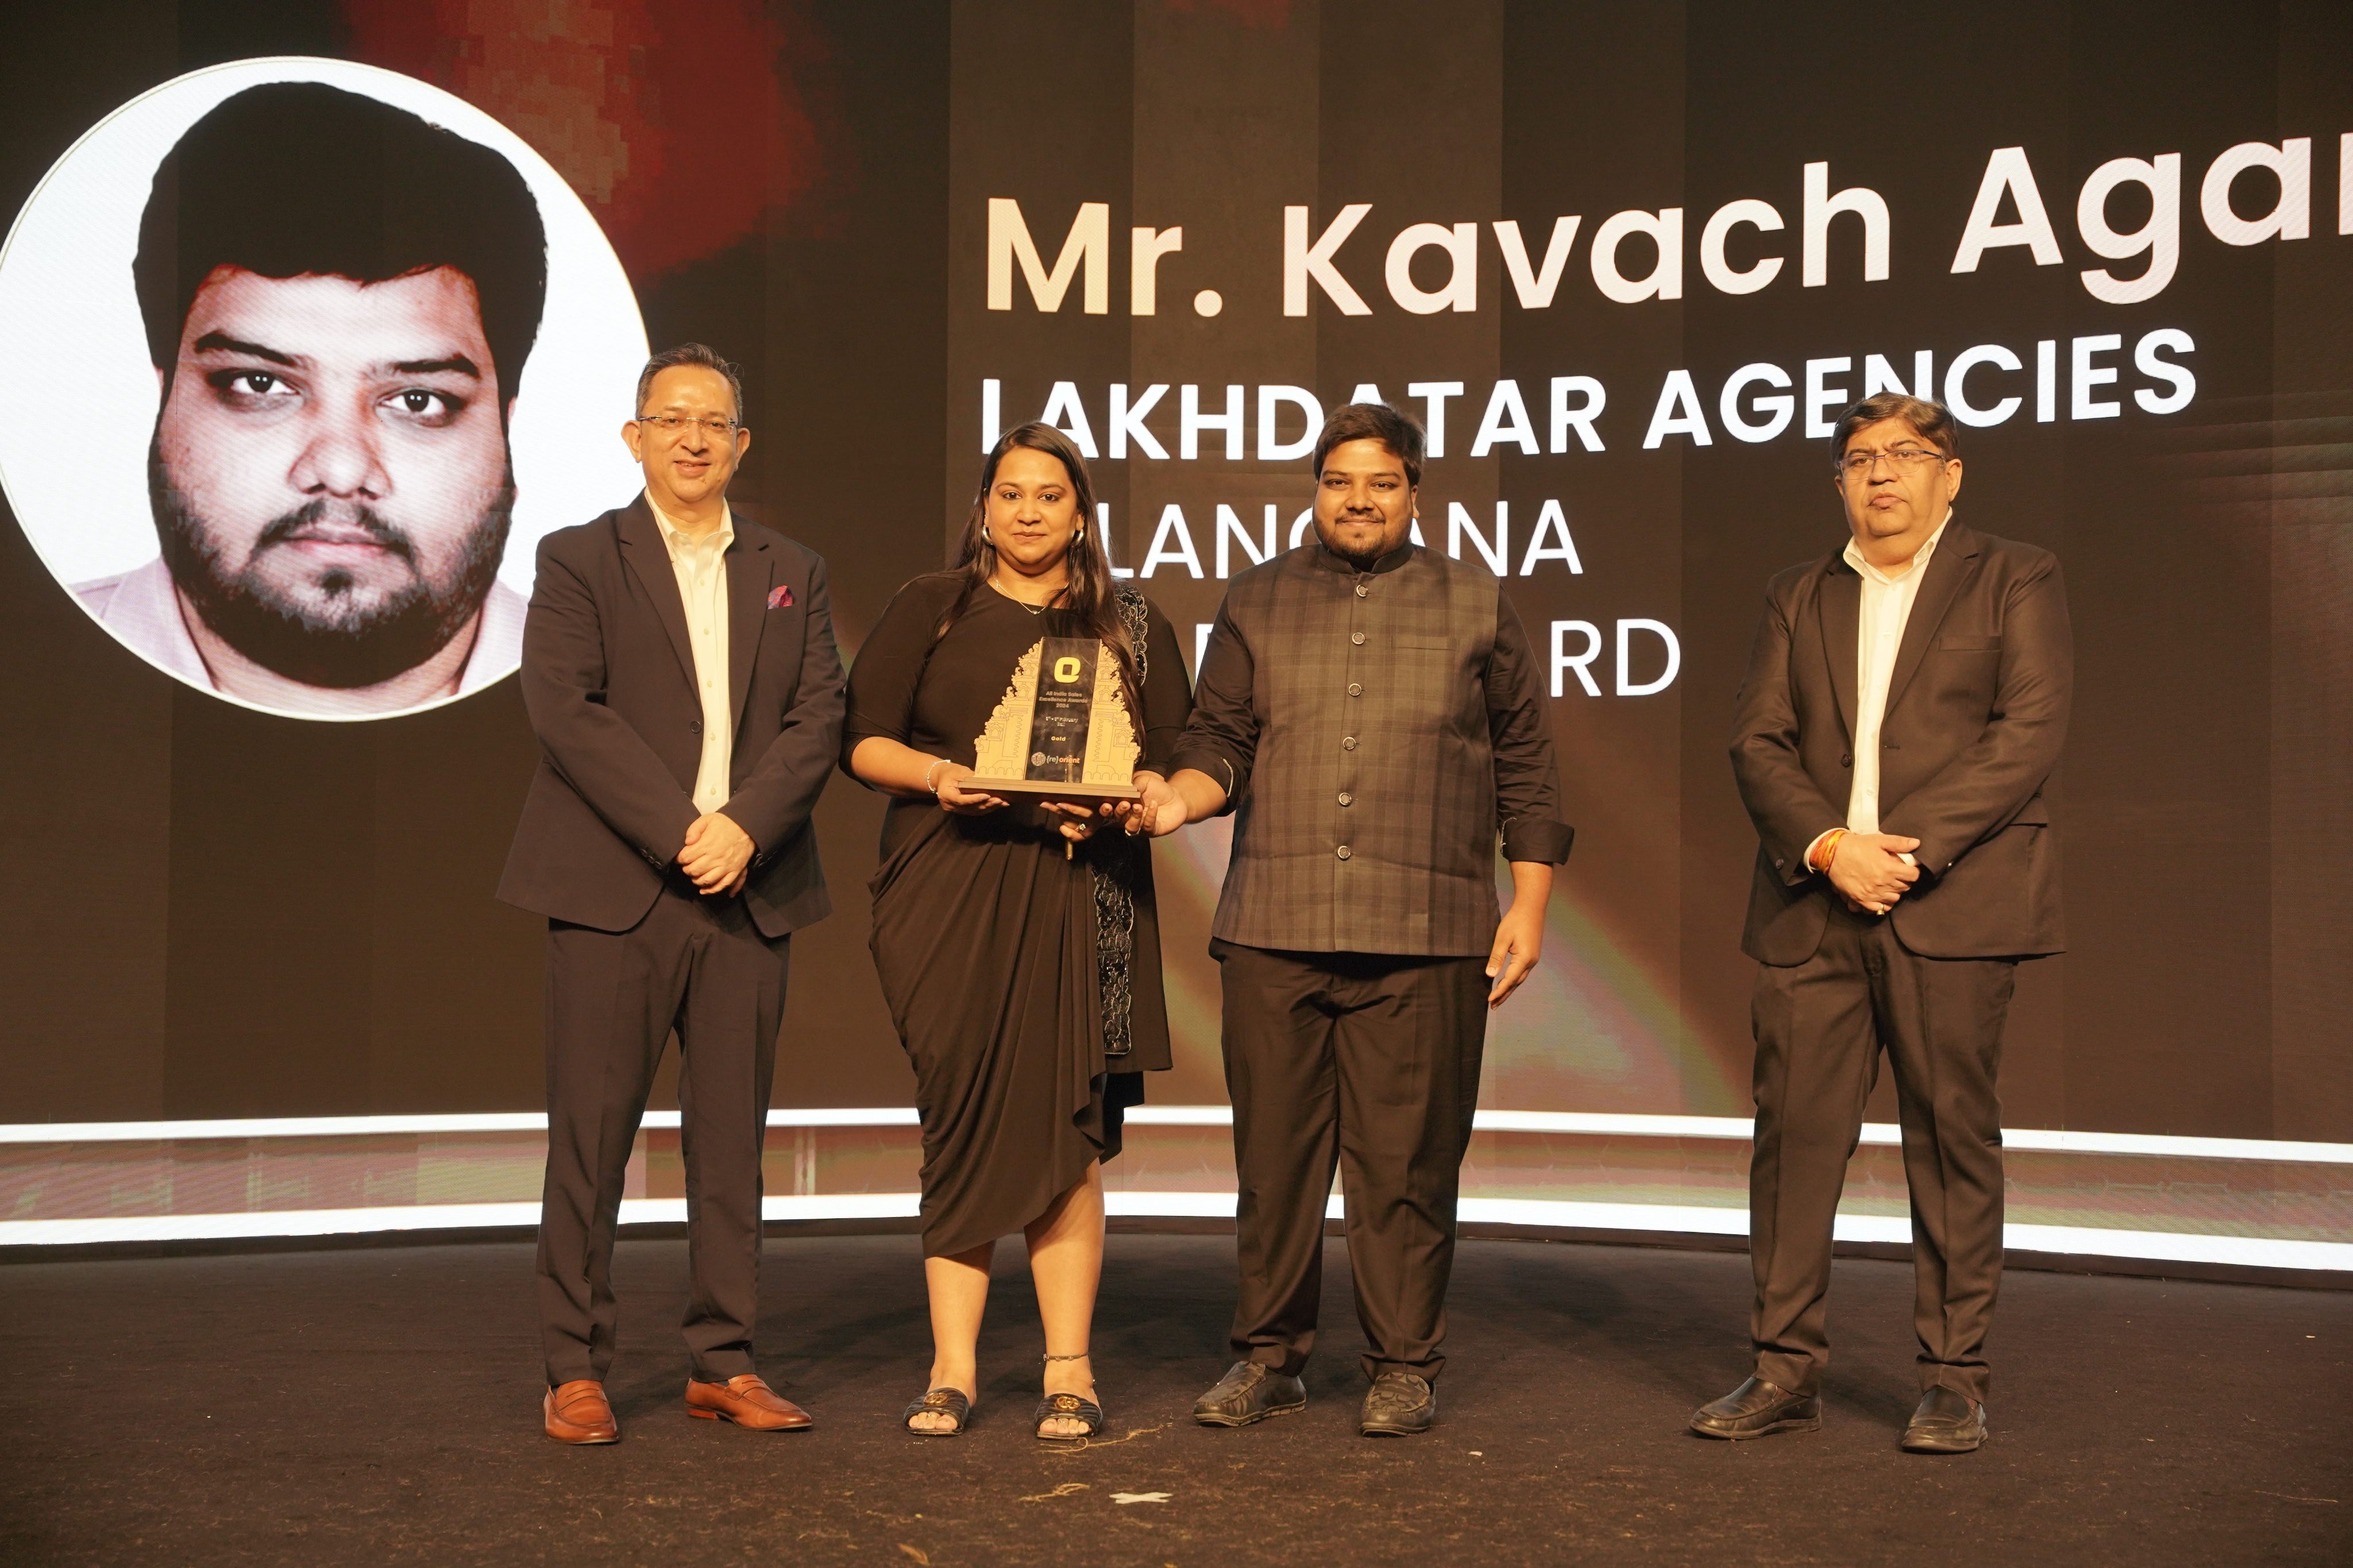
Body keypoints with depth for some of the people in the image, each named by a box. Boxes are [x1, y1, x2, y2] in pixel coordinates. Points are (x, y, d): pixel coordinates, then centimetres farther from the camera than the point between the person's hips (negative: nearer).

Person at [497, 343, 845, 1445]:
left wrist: (745, 828, -11)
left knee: (732, 1137, 6)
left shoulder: (791, 574, 16)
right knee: (591, 1136, 0)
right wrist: (677, 832, -15)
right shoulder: (578, 560, 6)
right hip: (612, 892, -3)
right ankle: (575, 1372, 9)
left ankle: (723, 1364, 15)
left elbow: (817, 722, 6)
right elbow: (567, 712, -7)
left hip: (749, 893, 3)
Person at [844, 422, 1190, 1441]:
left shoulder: (1131, 627, 13)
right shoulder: (930, 610, 11)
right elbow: (861, 740, 7)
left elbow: (1175, 765, 8)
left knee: (1065, 1129, -2)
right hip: (947, 894, 0)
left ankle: (1068, 1372, 5)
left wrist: (1120, 805, -12)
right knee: (963, 1120, -3)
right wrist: (933, 773, -12)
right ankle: (952, 1368, 4)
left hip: (1079, 897, 0)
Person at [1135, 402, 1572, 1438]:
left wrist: (1527, 905, 3)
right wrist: (1179, 796, -12)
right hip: (1272, 928, 2)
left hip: (1425, 938, -1)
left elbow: (1525, 770, 10)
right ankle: (1269, 1356, 18)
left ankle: (1405, 1367, 13)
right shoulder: (1256, 604, 14)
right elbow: (1220, 741, 10)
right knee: (1274, 1152, 4)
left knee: (1406, 1162, 0)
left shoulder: (1477, 608, 12)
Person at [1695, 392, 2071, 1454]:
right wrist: (1828, 847, -10)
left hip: (1952, 904, -3)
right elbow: (1757, 743, 8)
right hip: (1810, 905, 3)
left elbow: (2030, 735, -5)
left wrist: (1909, 848, -14)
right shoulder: (1798, 598, 18)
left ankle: (1953, 1378, 10)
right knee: (1793, 1130, 1)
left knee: (1952, 1136, 1)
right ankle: (1786, 1369, 9)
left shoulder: (2014, 581, 8)